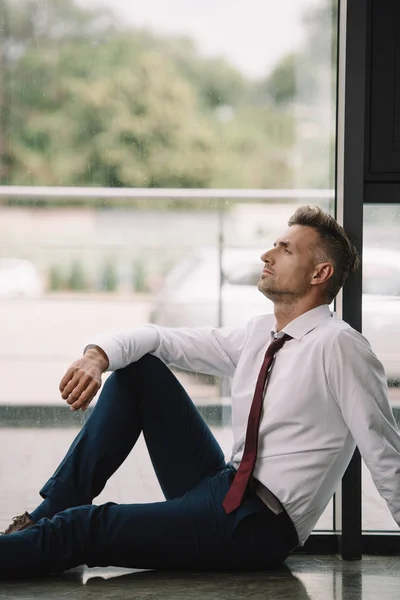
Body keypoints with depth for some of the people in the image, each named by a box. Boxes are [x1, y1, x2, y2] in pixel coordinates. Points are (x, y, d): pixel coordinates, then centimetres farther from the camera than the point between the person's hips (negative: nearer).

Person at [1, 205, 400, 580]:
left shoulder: (337, 345, -16)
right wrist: (97, 355, -10)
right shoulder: (259, 335, 10)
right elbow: (159, 338, 11)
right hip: (218, 487, 8)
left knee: (85, 529, -17)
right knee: (136, 369, 3)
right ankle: (49, 515, 0)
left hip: (259, 527, -8)